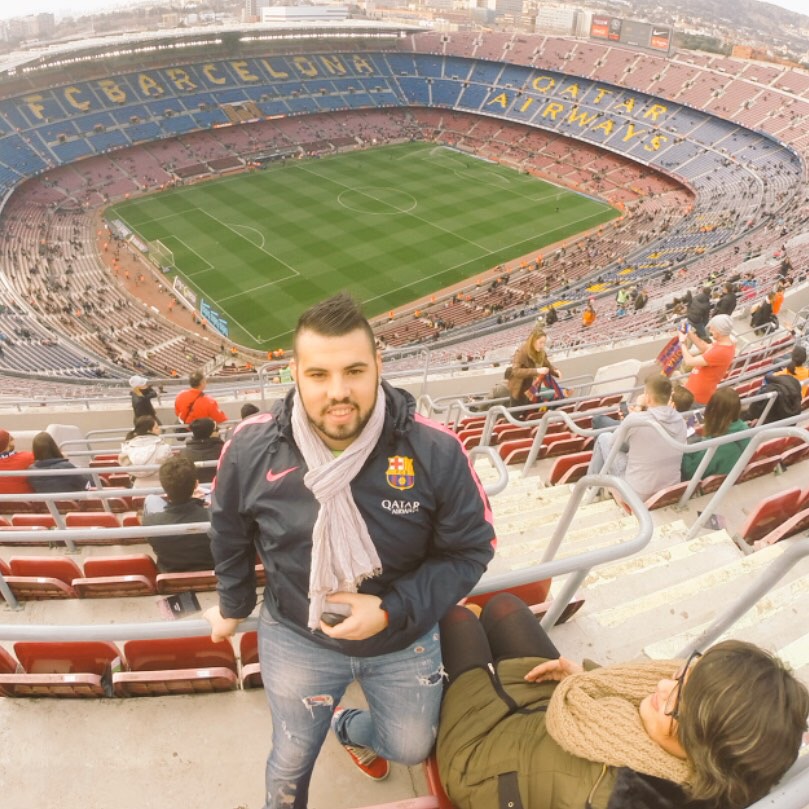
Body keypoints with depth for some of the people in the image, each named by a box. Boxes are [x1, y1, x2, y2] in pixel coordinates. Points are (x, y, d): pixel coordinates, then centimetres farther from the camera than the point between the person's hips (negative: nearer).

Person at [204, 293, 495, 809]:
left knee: (412, 749, 25)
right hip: (297, 638, 0)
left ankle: (349, 728, 58)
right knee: (291, 763, 20)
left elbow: (469, 549, -14)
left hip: (405, 637, 1)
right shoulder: (251, 449, -21)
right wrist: (234, 607, 14)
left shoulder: (435, 450, -27)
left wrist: (392, 610, -24)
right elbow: (231, 536, 0)